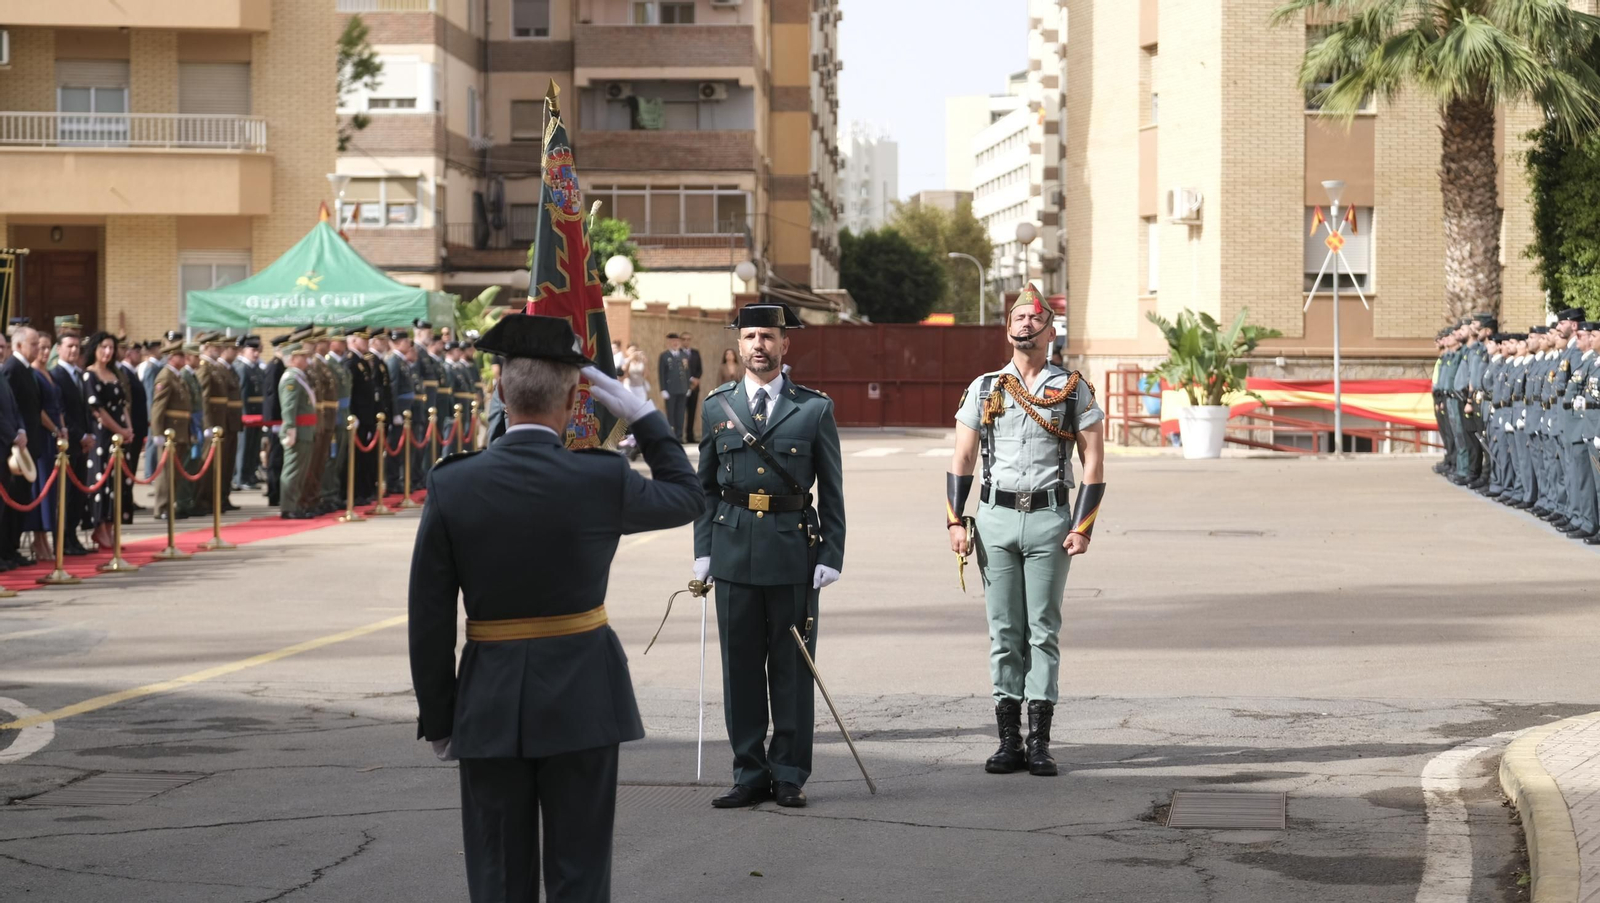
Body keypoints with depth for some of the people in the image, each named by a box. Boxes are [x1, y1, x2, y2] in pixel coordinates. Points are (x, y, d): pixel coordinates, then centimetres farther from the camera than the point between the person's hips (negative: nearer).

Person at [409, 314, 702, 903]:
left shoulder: (451, 485, -8)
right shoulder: (601, 480, -10)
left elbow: (430, 619, -5)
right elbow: (686, 497, 11)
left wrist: (438, 720, 4)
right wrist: (642, 417, 14)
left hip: (490, 705, 1)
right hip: (581, 700, -1)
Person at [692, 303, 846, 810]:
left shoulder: (814, 409, 2)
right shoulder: (717, 407, 9)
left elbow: (832, 492, 3)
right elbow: (705, 486, 12)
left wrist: (831, 557, -4)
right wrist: (703, 551, 4)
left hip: (793, 549, -2)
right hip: (734, 551, 2)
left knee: (792, 667, 3)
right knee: (740, 667, 5)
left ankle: (789, 775, 12)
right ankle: (750, 775, 13)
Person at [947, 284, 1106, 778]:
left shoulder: (1074, 388, 3)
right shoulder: (983, 388, 9)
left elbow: (1094, 461, 2)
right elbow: (962, 459, 9)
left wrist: (1083, 528, -7)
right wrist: (956, 521, -1)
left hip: (1049, 518, -2)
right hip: (996, 518, 2)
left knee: (1044, 631, 0)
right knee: (1004, 632, 4)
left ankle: (1040, 742, 3)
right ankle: (1009, 741, 9)